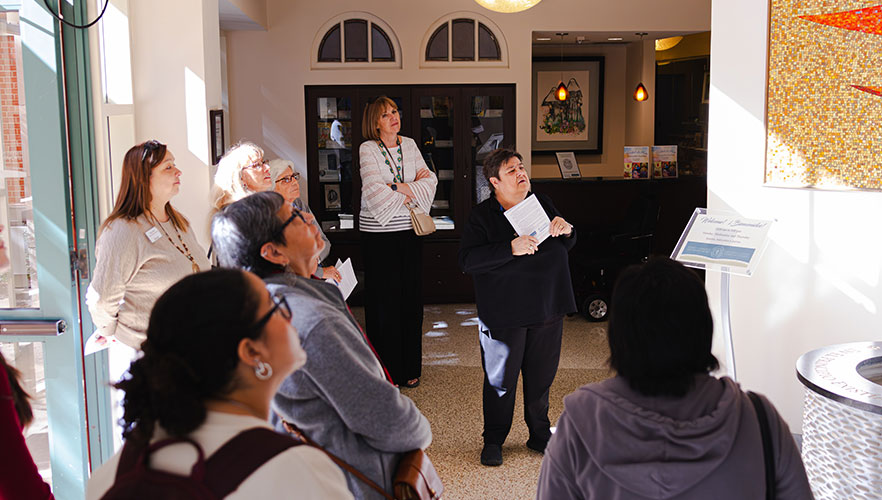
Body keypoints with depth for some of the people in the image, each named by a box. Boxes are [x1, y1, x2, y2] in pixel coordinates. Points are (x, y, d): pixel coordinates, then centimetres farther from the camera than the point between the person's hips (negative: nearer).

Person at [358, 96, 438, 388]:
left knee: (411, 297, 7)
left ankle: (410, 369, 18)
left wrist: (401, 187, -12)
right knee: (383, 299, -1)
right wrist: (412, 191, -7)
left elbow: (430, 181, 4)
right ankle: (385, 371, 10)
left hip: (410, 232, 5)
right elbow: (374, 191, -17)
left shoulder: (409, 145, 11)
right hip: (378, 234, -4)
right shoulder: (367, 149, -5)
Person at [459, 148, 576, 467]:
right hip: (504, 314, -4)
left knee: (541, 376, 15)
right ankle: (493, 440, 22)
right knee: (501, 380, 5)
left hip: (547, 309, 5)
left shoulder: (542, 204, 9)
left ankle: (540, 435, 32)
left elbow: (566, 248, 18)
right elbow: (467, 260, -19)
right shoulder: (483, 216, -7)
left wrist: (565, 230, -6)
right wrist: (511, 248, -28)